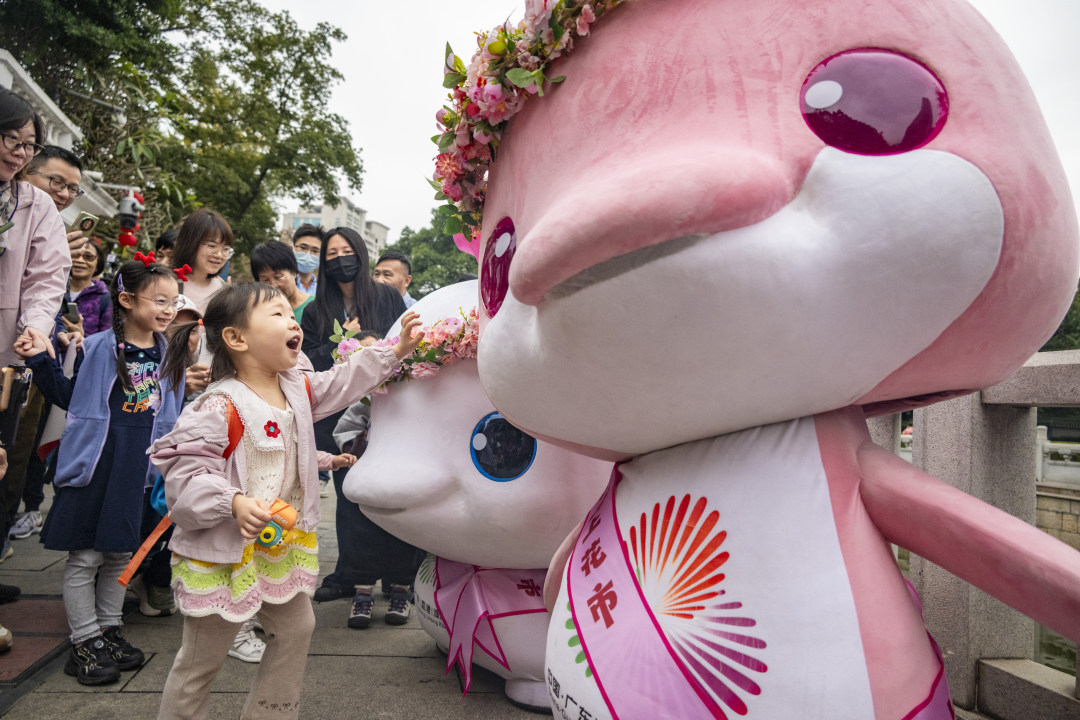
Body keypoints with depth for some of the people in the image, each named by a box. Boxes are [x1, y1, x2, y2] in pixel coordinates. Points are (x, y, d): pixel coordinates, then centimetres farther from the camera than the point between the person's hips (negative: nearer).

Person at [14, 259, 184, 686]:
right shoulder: (97, 349, -9)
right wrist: (39, 361, -10)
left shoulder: (169, 355, 4)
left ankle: (110, 630, 31)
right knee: (85, 556, 4)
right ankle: (85, 643, 18)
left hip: (136, 468, 4)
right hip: (93, 462, -4)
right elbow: (66, 396, 0)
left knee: (121, 553, 16)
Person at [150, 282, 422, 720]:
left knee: (296, 629, 20)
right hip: (224, 551, -8)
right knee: (203, 656, 9)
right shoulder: (220, 406, -22)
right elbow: (185, 472, -23)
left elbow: (346, 380, 13)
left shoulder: (298, 388, 3)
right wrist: (234, 504, -36)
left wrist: (396, 352, 9)